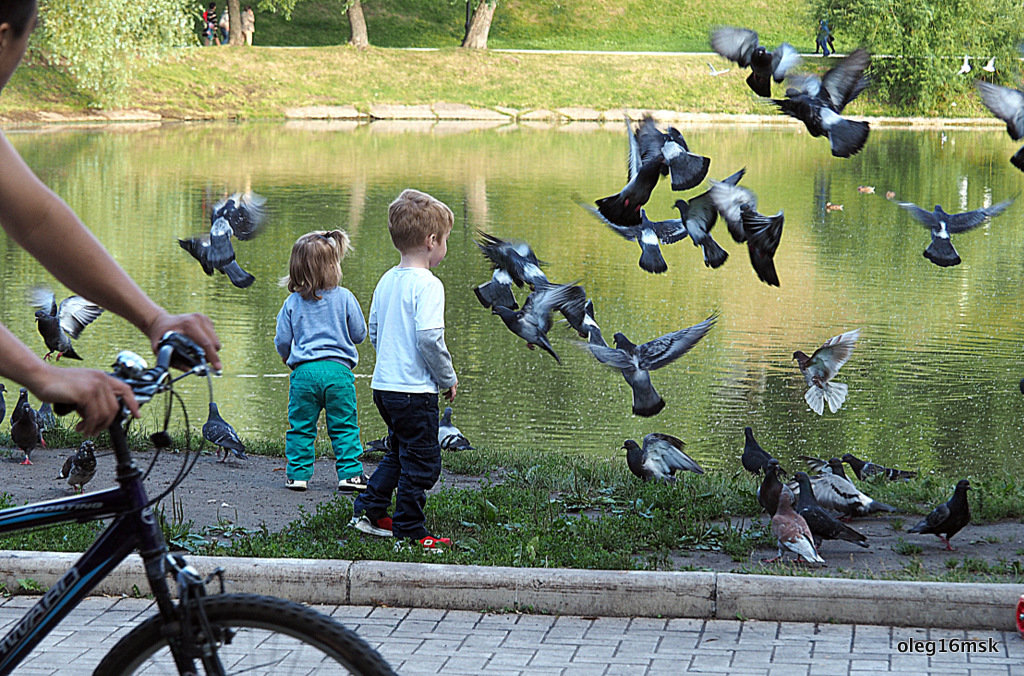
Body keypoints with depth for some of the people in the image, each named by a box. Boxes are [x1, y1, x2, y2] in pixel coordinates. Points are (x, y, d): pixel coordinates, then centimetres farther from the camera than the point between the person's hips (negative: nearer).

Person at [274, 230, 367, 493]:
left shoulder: (293, 302, 1)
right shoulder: (344, 297, -4)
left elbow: (282, 340, 5)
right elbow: (359, 334, 3)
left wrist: (290, 359, 26)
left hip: (303, 371, 1)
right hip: (338, 370, -1)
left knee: (300, 427, 9)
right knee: (344, 426, 6)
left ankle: (298, 474, 10)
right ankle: (350, 473, 5)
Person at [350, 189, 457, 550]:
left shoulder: (386, 281, 9)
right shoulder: (427, 284, -17)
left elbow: (374, 332, 15)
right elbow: (429, 338, -23)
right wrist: (448, 378, -10)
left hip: (384, 384, 8)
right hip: (415, 390, -8)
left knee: (399, 452, 24)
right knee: (422, 462, 2)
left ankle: (368, 510, 25)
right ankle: (409, 531, 6)